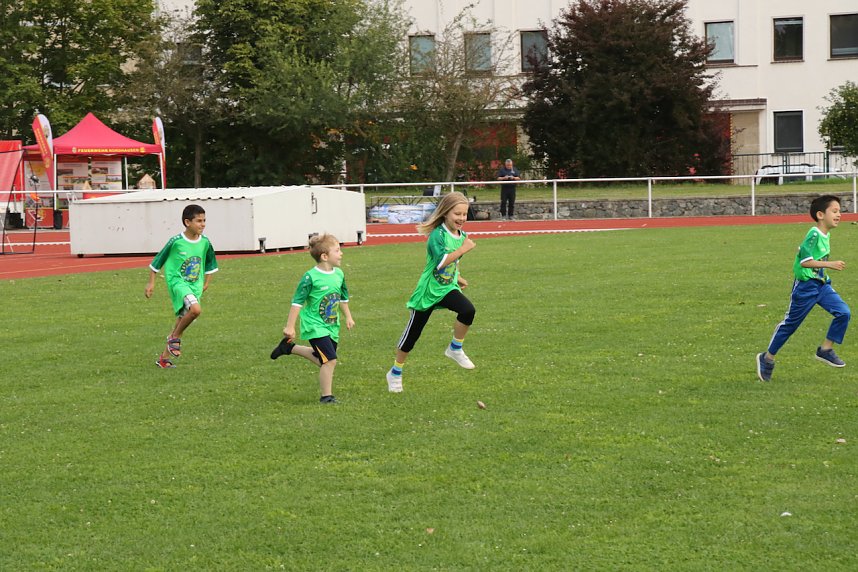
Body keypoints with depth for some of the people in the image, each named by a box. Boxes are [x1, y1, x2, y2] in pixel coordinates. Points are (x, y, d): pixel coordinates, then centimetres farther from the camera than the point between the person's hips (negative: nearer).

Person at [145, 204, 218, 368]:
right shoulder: (175, 242, -14)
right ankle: (175, 337, -6)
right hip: (177, 281, -6)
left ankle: (164, 357, 22)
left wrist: (206, 283, 20)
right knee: (195, 309, -29)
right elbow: (157, 262, -2)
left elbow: (210, 264, 20)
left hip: (195, 285, 6)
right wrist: (151, 283, 2)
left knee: (183, 319, 8)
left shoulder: (205, 242, 1)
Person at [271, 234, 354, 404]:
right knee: (330, 359, -16)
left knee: (322, 359, 17)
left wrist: (348, 317, 23)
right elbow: (297, 302, -14)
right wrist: (290, 327, -14)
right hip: (315, 326, -8)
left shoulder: (338, 274, 3)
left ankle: (289, 348, 35)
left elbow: (343, 298, 20)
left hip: (332, 327, 8)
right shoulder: (310, 277, -18)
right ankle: (326, 396, -2)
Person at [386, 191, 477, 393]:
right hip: (428, 291, -5)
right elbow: (442, 261, -35)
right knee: (412, 334, 6)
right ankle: (395, 373, 24)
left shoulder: (461, 235, 3)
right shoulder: (437, 235, -19)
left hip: (447, 288, 5)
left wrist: (457, 278, 20)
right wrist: (463, 249, -32)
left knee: (468, 310, -26)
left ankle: (455, 349, -5)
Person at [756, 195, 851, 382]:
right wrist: (830, 264, -29)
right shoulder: (813, 235, -21)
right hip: (806, 286, -8)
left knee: (844, 312, -9)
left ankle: (825, 350, 4)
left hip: (822, 285, 8)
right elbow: (805, 261, -27)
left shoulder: (825, 235, 5)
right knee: (790, 324, 4)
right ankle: (767, 358, 20)